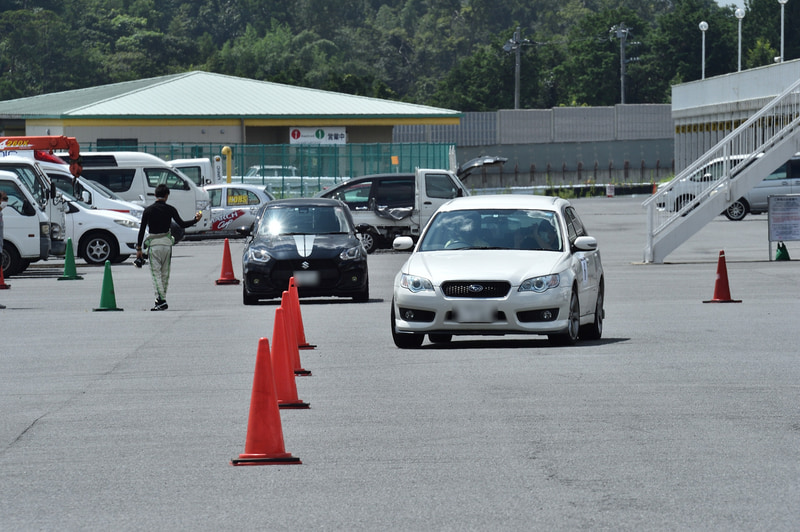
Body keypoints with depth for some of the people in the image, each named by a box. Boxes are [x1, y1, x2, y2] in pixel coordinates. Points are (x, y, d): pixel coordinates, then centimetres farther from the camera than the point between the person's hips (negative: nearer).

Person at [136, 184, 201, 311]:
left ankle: (161, 300, -16)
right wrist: (196, 220, 12)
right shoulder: (170, 209, -1)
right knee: (165, 274, 12)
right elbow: (181, 224, -1)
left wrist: (139, 248, 3)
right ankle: (161, 299, 17)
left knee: (156, 273, -3)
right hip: (167, 243, 2)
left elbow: (142, 230, -2)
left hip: (153, 244, -2)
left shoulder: (148, 210, -2)